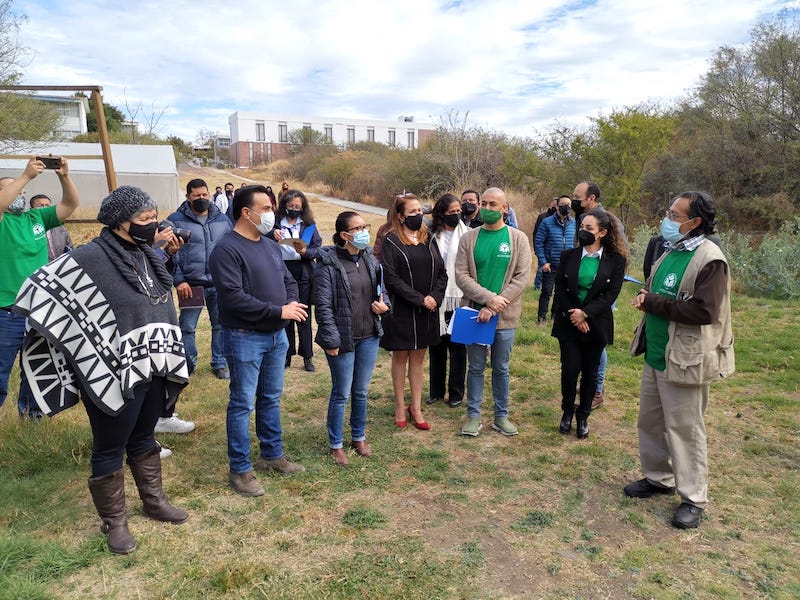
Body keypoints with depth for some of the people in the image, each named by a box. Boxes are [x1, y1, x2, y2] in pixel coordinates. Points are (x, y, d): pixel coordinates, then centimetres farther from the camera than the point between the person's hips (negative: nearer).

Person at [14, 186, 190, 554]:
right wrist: (77, 341, -12)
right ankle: (114, 522, 27)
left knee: (144, 438, 23)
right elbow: (37, 289, -15)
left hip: (152, 370, 7)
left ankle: (154, 500, 39)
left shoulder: (149, 256, 5)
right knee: (110, 448, 10)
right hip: (113, 376, -7)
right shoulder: (90, 258, -17)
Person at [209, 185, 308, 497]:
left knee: (271, 399, 18)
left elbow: (288, 280, 16)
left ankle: (272, 454, 33)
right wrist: (279, 311, -22)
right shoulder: (227, 249, -16)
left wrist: (293, 303, -7)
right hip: (245, 338, -8)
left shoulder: (270, 245, 11)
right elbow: (233, 298, -25)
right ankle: (240, 470, 16)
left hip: (276, 335, 8)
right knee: (243, 404, 3)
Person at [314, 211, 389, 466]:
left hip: (369, 337, 6)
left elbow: (380, 290, 18)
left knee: (361, 392, 17)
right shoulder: (329, 263, -14)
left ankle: (359, 437, 35)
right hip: (343, 339, -5)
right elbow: (323, 306, -14)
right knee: (341, 394, 7)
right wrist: (331, 340, -16)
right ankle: (336, 444, 25)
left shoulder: (369, 259, 5)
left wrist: (384, 305, -4)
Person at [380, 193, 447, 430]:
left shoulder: (428, 239, 8)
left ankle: (416, 407, 22)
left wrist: (434, 297, -10)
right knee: (400, 357, 8)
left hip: (427, 311, 4)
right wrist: (419, 298, -18)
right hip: (401, 310, -4)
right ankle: (400, 407, 21)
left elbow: (442, 273, 7)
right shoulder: (391, 241, -7)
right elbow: (391, 277, -15)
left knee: (418, 358, 11)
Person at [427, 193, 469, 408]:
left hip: (458, 299, -2)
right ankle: (436, 390, 26)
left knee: (457, 346, 7)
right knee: (437, 345, 12)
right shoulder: (432, 236, 1)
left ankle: (456, 392, 20)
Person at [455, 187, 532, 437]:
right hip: (475, 313, 0)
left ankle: (501, 416, 26)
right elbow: (461, 275, -6)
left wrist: (492, 307, -16)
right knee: (476, 367, 10)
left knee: (501, 368, 12)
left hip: (505, 316, 0)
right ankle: (473, 416, 22)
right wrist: (489, 298, -19)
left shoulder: (518, 239, -1)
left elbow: (523, 277, -8)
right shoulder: (468, 238, 0)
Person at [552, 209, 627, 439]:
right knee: (570, 369, -1)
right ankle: (567, 412, 22)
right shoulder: (569, 256, 0)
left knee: (590, 372, 8)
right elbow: (559, 289, -1)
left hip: (597, 324, 0)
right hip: (569, 323, 1)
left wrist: (585, 313, -18)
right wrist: (573, 315, -11)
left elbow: (611, 294, -9)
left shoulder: (616, 260, -4)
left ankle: (583, 417, 25)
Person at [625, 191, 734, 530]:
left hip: (683, 361, -9)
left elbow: (704, 311, -26)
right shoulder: (670, 252, 10)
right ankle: (658, 478, 36)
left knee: (684, 429, 2)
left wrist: (653, 303, -19)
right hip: (655, 356, 9)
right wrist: (645, 298, 0)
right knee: (650, 422, 18)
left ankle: (693, 499, 17)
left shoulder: (710, 260, -17)